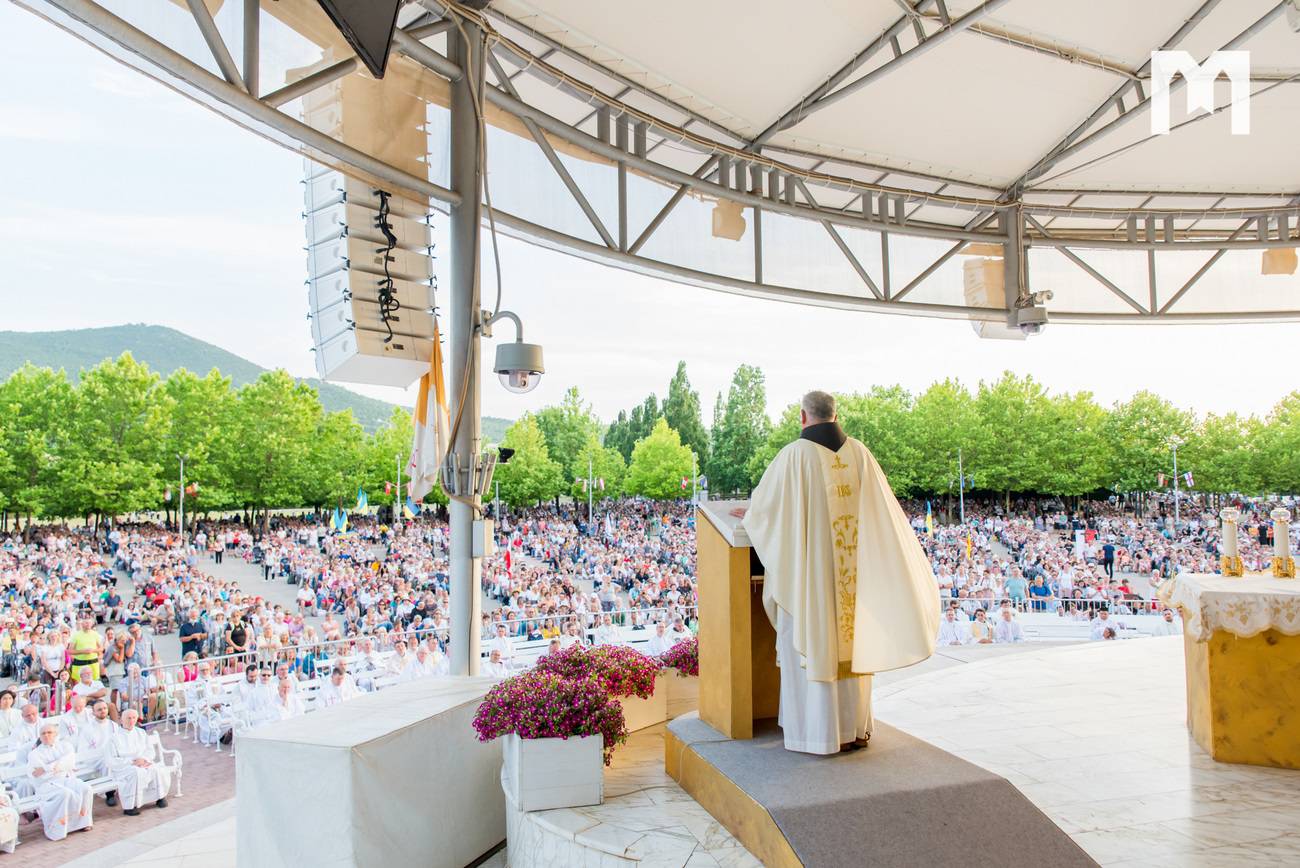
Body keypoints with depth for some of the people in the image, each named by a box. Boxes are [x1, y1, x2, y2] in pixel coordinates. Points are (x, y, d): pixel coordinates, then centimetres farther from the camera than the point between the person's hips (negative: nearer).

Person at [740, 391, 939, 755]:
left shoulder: (794, 455, -11)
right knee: (850, 640, 14)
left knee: (811, 643, 4)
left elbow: (764, 501, 0)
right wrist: (906, 557, 15)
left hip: (809, 567, -5)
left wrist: (750, 515, 23)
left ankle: (817, 732, 9)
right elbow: (884, 510, 5)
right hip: (852, 568, 5)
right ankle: (855, 728, 20)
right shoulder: (859, 452, 2)